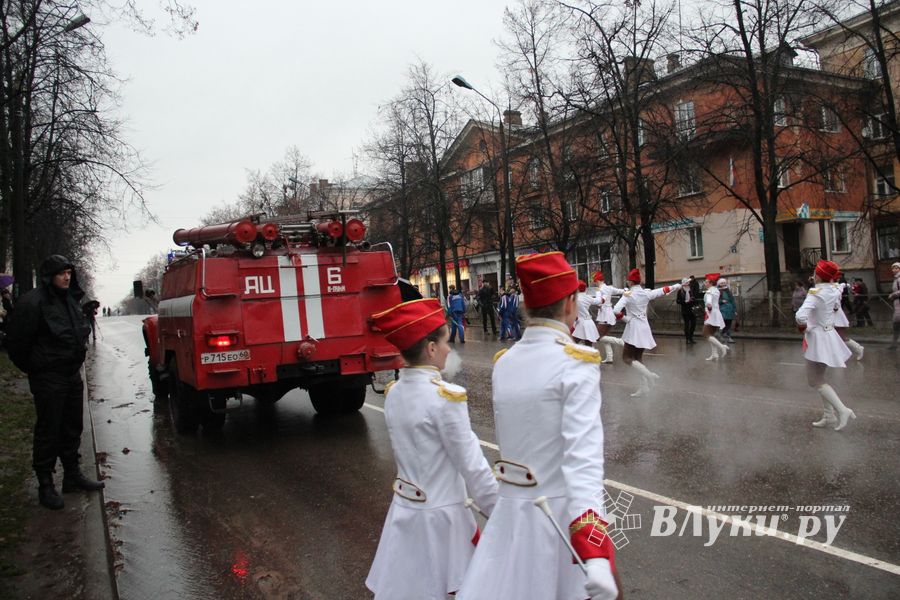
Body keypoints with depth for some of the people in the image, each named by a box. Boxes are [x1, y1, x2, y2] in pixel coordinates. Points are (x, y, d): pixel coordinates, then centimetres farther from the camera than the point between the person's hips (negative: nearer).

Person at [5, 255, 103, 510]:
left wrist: (76, 360, 15)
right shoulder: (32, 302, -16)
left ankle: (73, 475, 29)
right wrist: (32, 368, -3)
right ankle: (45, 485, 11)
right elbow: (19, 341, -14)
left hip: (72, 373, 8)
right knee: (48, 431, 0)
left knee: (72, 428, 16)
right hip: (48, 378, -8)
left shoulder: (70, 300, 9)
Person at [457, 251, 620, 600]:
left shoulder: (503, 362, 1)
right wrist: (594, 551, -34)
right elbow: (583, 456, -28)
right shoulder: (576, 362, -17)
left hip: (511, 509, 5)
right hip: (562, 513, -5)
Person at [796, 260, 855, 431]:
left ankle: (842, 410, -3)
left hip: (817, 338, -8)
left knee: (815, 381, 4)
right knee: (819, 378, 19)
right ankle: (829, 415, 22)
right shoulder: (835, 290, 0)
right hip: (830, 334, 8)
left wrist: (803, 326, -15)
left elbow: (801, 316, -34)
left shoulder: (815, 293, -22)